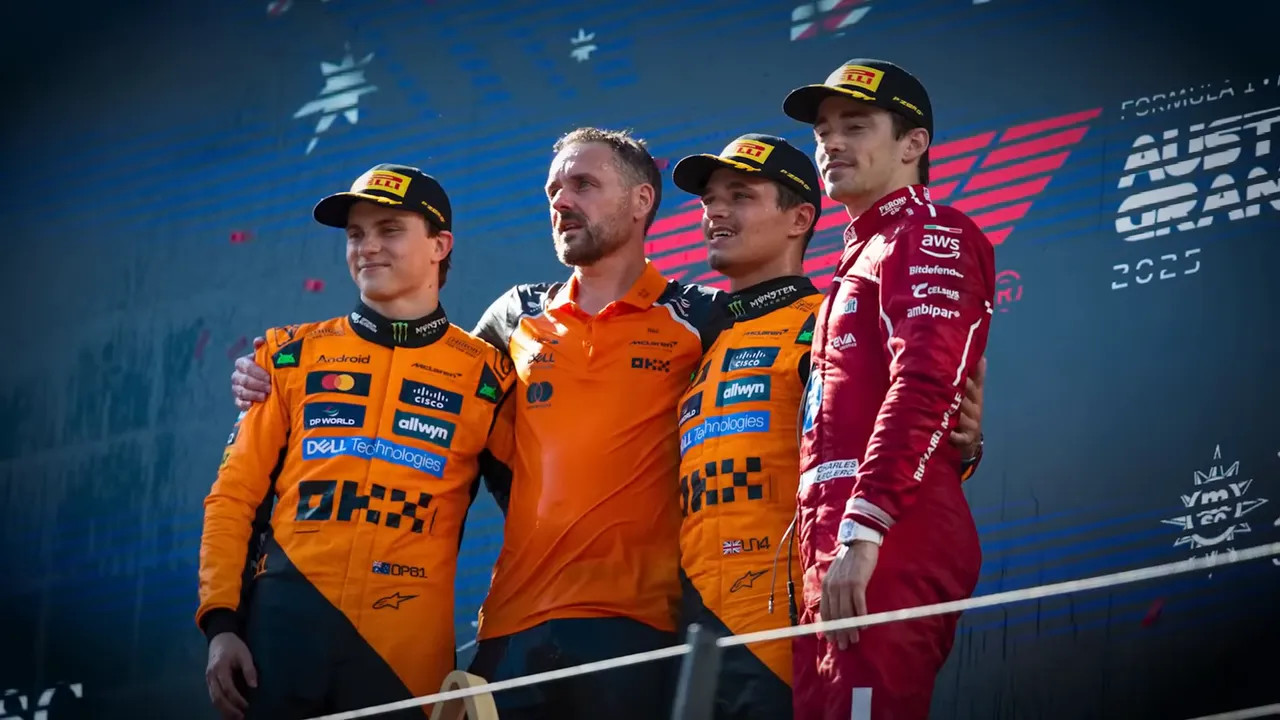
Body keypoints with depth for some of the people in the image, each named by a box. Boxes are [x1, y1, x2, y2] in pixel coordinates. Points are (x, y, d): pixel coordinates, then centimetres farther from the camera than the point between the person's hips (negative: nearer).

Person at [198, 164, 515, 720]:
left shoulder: (484, 374, 8)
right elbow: (236, 495, 10)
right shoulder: (293, 355, 12)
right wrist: (221, 622, -2)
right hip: (281, 631, 1)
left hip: (407, 647, -1)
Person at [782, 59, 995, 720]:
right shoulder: (863, 253, 28)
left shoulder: (925, 233, -2)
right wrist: (822, 551, 18)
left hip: (886, 549, -10)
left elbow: (924, 385, -17)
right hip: (835, 557, 10)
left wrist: (864, 530, -24)